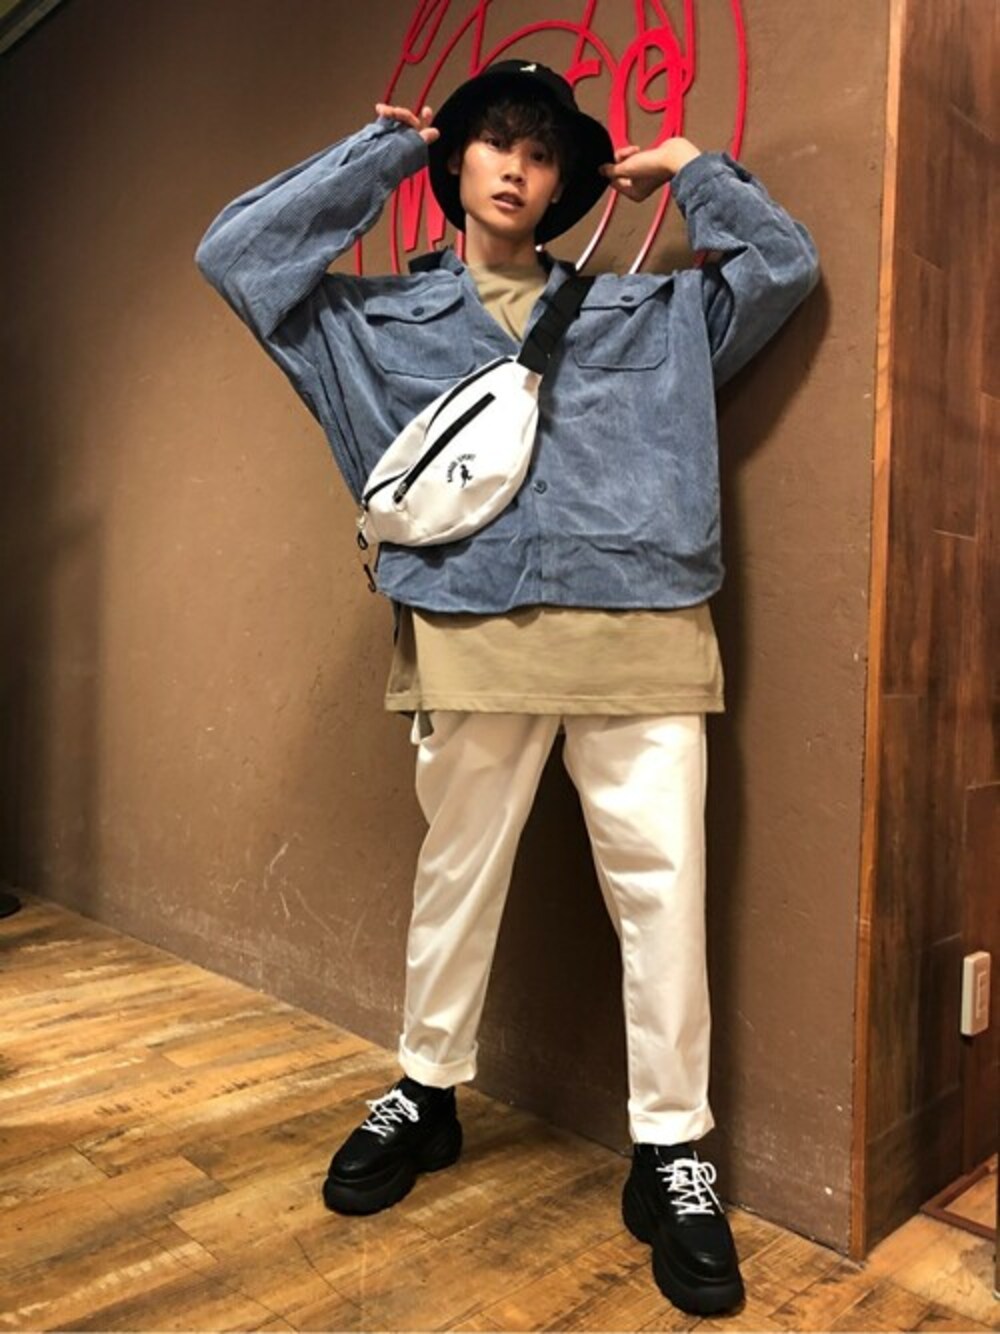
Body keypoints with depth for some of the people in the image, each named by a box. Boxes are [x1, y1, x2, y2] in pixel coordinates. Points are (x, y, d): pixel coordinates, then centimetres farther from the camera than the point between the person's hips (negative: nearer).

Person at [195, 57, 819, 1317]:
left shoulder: (648, 310, 20)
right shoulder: (383, 318, 17)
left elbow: (785, 264, 22)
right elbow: (236, 253, 12)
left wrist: (690, 169, 22)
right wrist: (378, 154, 16)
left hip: (640, 633, 1)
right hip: (472, 634, 0)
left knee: (662, 889, 0)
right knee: (455, 877, 10)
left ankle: (669, 1155, 17)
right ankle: (425, 1096, 33)